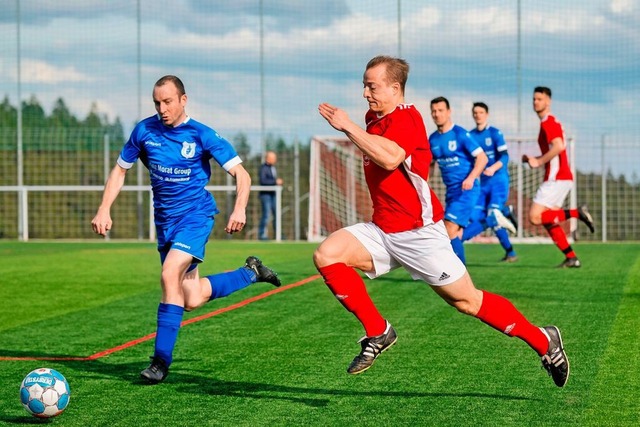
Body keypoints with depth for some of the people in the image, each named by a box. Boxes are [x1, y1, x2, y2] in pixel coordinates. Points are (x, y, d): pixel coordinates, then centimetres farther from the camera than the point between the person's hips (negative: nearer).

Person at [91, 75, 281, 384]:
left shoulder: (201, 135, -10)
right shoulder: (144, 131, 0)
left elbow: (241, 174, -8)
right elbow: (120, 170, 12)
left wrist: (239, 209, -26)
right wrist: (104, 210, 0)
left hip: (195, 215, -5)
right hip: (164, 220, 5)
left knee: (170, 275, -26)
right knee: (191, 301, 5)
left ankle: (162, 359, -18)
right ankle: (251, 273, 29)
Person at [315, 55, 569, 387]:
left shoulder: (405, 118, -15)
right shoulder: (374, 118, 13)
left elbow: (389, 158, -35)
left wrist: (348, 127, -28)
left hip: (419, 232, -8)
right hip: (382, 231, 8)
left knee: (468, 302, -2)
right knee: (326, 254, -13)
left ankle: (543, 341, 16)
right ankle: (377, 332, -3)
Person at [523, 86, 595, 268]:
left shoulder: (548, 122, -10)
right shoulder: (549, 122, 21)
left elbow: (559, 146, -25)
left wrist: (538, 161, -17)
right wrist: (533, 159, 14)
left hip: (556, 178, -10)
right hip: (561, 178, 10)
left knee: (535, 217, -15)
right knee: (548, 221, 10)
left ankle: (577, 213, -12)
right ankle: (571, 258, 9)